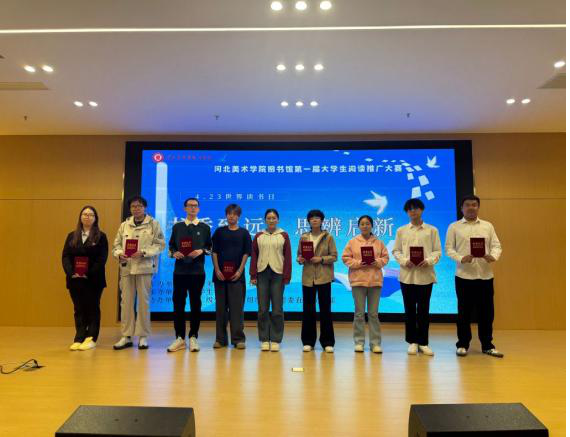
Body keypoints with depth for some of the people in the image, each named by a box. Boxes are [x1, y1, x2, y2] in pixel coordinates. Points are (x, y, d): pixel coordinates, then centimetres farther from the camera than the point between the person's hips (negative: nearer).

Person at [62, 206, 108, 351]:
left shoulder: (101, 237, 1)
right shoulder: (72, 236, 12)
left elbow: (102, 259, -8)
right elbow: (65, 256, 4)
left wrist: (89, 274, -18)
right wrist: (71, 272, -13)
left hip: (94, 279, -3)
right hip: (75, 279, 3)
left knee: (93, 309, 4)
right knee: (79, 309, 8)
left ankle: (91, 339, 11)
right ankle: (79, 339, 14)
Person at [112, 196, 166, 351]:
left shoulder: (153, 224, 2)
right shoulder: (124, 225, 13)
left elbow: (160, 244, -4)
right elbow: (116, 245, 12)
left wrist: (143, 252, -17)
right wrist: (119, 254, -10)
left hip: (144, 267, -3)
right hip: (126, 267, 3)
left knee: (143, 302, 2)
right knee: (126, 302, 5)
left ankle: (143, 336, 11)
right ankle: (126, 336, 15)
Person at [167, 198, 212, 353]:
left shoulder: (205, 228, 6)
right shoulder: (177, 227, 10)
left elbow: (210, 247, 7)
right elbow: (171, 246, 12)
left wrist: (201, 251, -12)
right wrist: (174, 253, -9)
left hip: (197, 272, -1)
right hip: (180, 271, 1)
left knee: (195, 304, 4)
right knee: (178, 303, 2)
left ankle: (193, 337, 14)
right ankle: (180, 338, 12)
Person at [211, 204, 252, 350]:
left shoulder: (244, 233, 6)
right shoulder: (219, 231, 9)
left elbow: (246, 253, 2)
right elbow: (214, 252, 6)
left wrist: (240, 271, -8)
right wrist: (217, 270, -5)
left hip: (237, 274, -1)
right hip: (220, 274, 2)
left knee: (237, 307, -1)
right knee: (221, 306, 6)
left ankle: (238, 338, 5)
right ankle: (221, 338, 14)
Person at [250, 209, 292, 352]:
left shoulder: (283, 236, 5)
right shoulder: (259, 236, 9)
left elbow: (288, 257, 3)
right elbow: (254, 256, 9)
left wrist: (287, 276, -3)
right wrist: (253, 275, 2)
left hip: (278, 274, -2)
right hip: (262, 273, 2)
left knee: (277, 309, 1)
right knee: (263, 309, 4)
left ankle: (276, 340, 11)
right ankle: (264, 340, 14)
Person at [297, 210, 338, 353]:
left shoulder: (328, 237, 2)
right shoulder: (304, 237, 8)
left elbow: (334, 256, -1)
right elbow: (298, 255, 11)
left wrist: (321, 259, -15)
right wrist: (300, 259, -11)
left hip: (324, 277, -2)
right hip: (308, 277, 2)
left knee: (326, 309, 2)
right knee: (308, 310, 6)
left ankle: (327, 342, 12)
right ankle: (308, 341, 17)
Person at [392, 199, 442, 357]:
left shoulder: (432, 230, 6)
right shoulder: (401, 231, 9)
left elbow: (437, 251, 2)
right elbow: (396, 251, 6)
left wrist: (429, 261, -16)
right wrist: (404, 261, -13)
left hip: (425, 275, -1)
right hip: (407, 275, 1)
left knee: (423, 310, 3)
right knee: (410, 310, 6)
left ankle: (423, 343, 14)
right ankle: (412, 342, 16)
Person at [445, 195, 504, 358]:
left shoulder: (488, 226, 12)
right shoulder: (454, 227, 4)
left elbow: (497, 246, 7)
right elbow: (449, 249, -1)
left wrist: (493, 256, -15)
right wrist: (461, 258, -19)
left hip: (486, 275, 2)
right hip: (464, 275, -2)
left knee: (486, 311, 7)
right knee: (464, 311, 4)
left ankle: (487, 345, 21)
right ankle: (463, 345, 16)